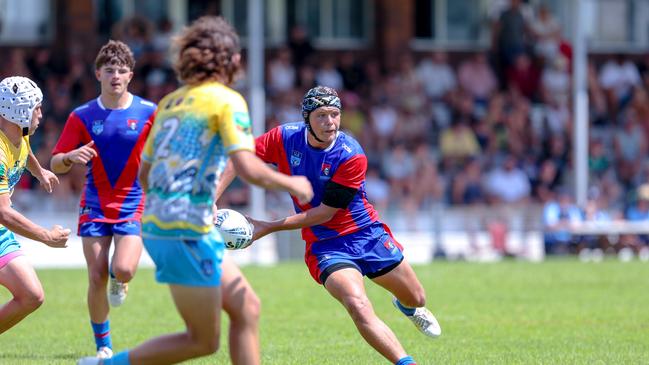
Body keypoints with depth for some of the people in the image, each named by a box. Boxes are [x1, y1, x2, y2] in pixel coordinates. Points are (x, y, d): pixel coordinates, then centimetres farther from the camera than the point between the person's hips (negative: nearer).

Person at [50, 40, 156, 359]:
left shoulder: (148, 113, -2)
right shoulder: (82, 117, 1)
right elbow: (56, 165, 2)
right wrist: (71, 157, -21)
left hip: (133, 206, -1)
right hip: (95, 206, 1)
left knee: (123, 270, -20)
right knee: (97, 280, -4)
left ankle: (118, 281, 19)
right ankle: (103, 346, 14)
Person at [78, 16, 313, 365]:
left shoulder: (170, 102, 16)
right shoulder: (227, 100, -6)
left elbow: (144, 175, 20)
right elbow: (247, 167, -16)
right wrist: (292, 184, 0)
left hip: (155, 224, 8)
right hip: (187, 231, -8)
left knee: (246, 307, 13)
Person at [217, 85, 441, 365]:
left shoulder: (352, 156, -23)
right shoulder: (286, 138, -14)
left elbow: (325, 212, -20)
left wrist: (270, 227, -20)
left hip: (367, 234, 0)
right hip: (325, 245, 0)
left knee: (416, 299, 17)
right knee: (358, 307, -27)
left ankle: (407, 307, 56)